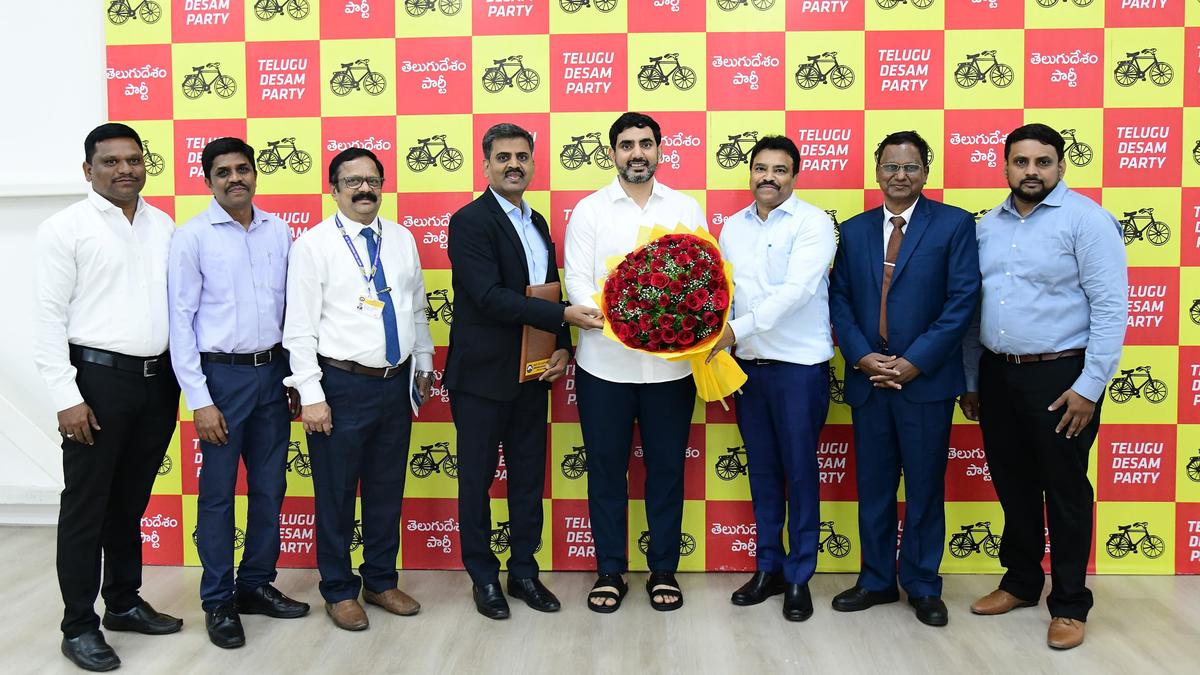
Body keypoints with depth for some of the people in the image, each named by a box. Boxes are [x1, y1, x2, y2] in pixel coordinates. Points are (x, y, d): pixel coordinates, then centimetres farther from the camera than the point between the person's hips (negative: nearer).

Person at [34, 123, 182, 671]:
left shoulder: (163, 225, 9)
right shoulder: (66, 228, -5)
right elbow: (49, 317, -8)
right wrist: (66, 396, -13)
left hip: (158, 379, 5)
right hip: (99, 378, -5)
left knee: (132, 500, 16)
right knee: (86, 506, 4)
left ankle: (125, 602, 31)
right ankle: (79, 626, 17)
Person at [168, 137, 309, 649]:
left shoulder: (279, 231, 5)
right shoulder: (192, 237, -6)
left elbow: (290, 306, 9)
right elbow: (181, 320, -7)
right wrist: (199, 400, -11)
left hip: (272, 371, 4)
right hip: (223, 374, -4)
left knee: (269, 488, 12)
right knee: (218, 493, 5)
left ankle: (256, 585, 29)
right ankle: (218, 601, 20)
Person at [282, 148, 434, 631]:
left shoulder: (402, 240, 8)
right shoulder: (314, 244, -7)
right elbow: (300, 326, -10)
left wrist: (423, 365, 16)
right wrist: (311, 395, -14)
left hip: (397, 383, 5)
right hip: (343, 386, -5)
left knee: (387, 491, 16)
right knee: (337, 495, 8)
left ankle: (380, 582, 33)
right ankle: (339, 591, 26)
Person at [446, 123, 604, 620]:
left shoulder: (537, 223, 13)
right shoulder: (470, 221, -10)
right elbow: (490, 297, -21)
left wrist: (562, 348, -2)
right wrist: (564, 316, -24)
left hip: (531, 373, 7)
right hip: (482, 374, -6)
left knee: (529, 477, 13)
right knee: (477, 478, 7)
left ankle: (524, 572, 27)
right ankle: (484, 577, 21)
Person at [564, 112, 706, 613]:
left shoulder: (686, 209, 7)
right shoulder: (589, 210, 3)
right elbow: (577, 281, -5)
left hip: (671, 363, 1)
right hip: (605, 363, -1)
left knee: (666, 469, 10)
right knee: (606, 471, 8)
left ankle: (663, 571, 25)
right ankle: (610, 572, 23)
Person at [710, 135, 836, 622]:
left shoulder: (812, 222, -8)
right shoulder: (733, 226, 10)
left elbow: (797, 289, -20)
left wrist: (737, 328, -23)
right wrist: (716, 350, 1)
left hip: (799, 366, -5)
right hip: (748, 364, 5)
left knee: (799, 472, 4)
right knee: (762, 471, 13)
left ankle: (799, 577, 18)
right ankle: (769, 568, 26)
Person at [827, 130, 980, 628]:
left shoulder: (954, 224, -1)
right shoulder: (854, 230, 10)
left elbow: (963, 300, -8)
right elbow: (839, 300, 6)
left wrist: (914, 362, -14)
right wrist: (863, 357, -9)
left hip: (926, 378, -3)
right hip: (868, 377, 3)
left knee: (925, 487, 7)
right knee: (873, 486, 11)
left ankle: (923, 586, 23)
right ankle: (877, 580, 25)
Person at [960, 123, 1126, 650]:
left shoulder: (1085, 219, -8)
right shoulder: (988, 225, 9)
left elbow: (1110, 307, -12)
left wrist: (1089, 387, -16)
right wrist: (970, 380, 11)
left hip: (1060, 376, -5)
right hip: (997, 374, 5)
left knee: (1064, 492, 6)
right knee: (1013, 485, 16)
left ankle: (1069, 605, 21)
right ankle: (1020, 581, 33)